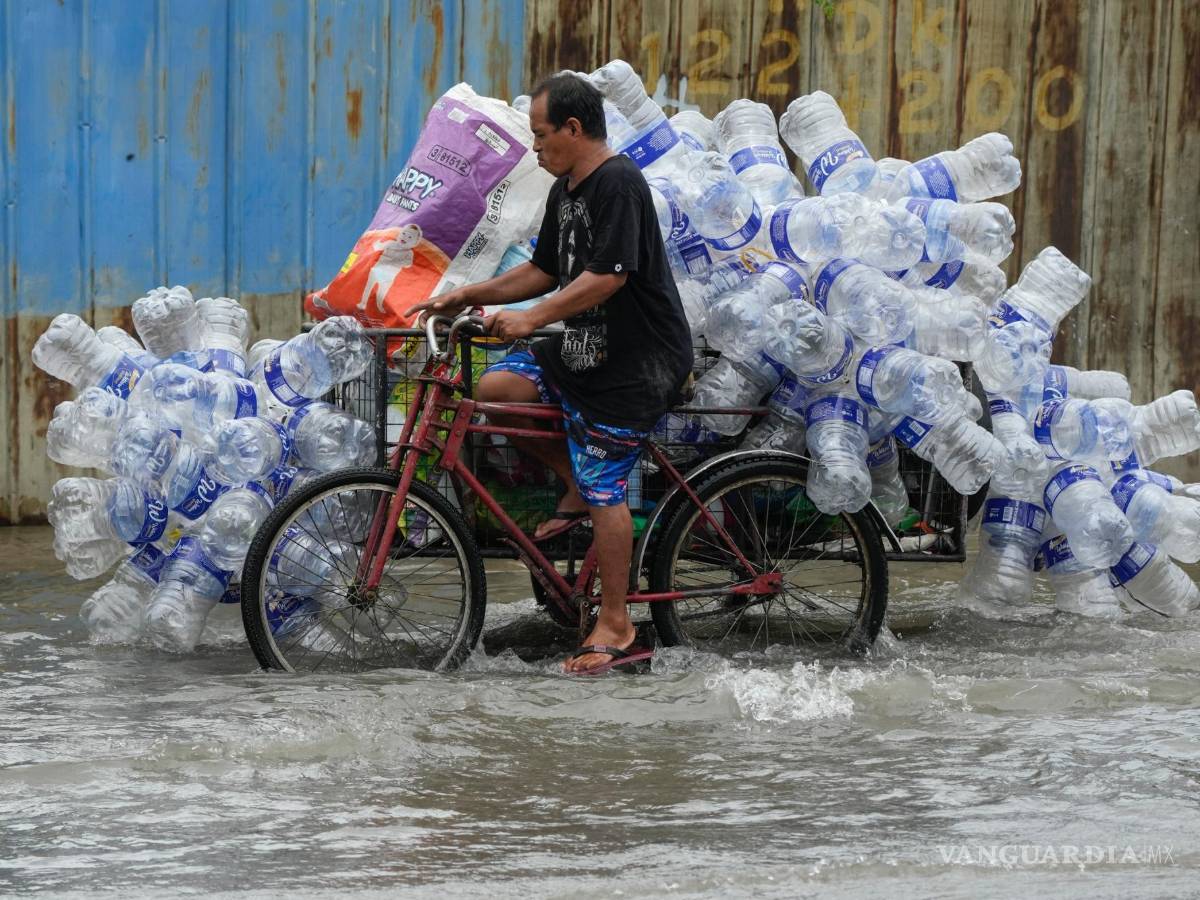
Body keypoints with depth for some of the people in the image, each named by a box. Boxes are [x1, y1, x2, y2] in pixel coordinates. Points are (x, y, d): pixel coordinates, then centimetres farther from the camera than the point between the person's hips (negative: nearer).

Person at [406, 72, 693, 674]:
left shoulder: (617, 183, -18)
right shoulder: (565, 192, 13)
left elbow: (607, 276, -26)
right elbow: (543, 272, 20)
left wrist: (531, 318, -26)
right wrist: (469, 296, 12)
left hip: (636, 360, -9)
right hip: (583, 350, 9)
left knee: (604, 489, -7)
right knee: (495, 389, -4)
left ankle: (615, 625, 3)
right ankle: (577, 486, 12)